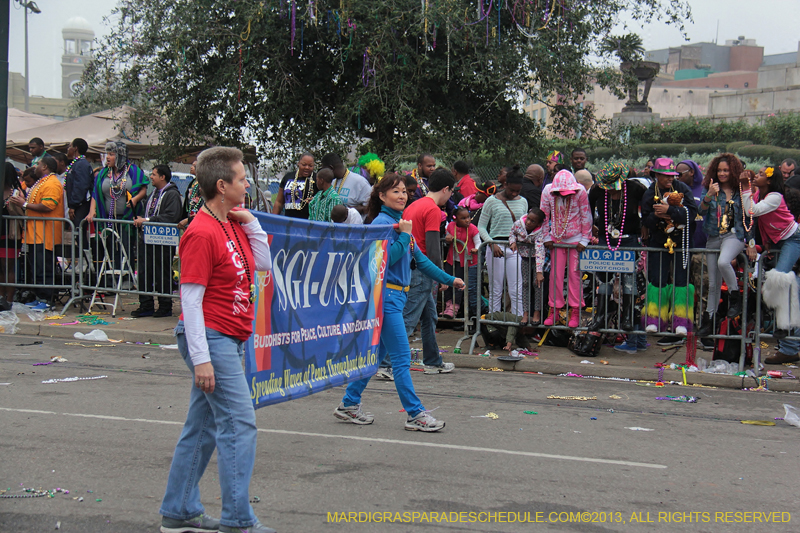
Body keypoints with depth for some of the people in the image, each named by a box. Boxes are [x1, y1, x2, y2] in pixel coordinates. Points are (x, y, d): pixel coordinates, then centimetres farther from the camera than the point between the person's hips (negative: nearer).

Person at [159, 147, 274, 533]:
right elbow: (190, 298, -19)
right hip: (212, 338, -10)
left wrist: (251, 223, 5)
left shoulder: (233, 225, 10)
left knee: (203, 427, 14)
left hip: (230, 340, 10)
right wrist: (201, 357, -22)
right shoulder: (202, 233, -17)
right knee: (239, 425, -8)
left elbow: (263, 265, 17)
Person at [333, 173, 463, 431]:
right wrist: (405, 235, -17)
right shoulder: (382, 222, -11)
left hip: (396, 295, 9)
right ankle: (415, 415, -3)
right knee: (402, 358, -6)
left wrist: (448, 280, 22)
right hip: (386, 295, -9)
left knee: (377, 353, 14)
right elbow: (387, 259, -22)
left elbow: (419, 259, 21)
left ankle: (349, 404, 23)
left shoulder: (400, 221, 15)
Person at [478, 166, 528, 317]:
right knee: (495, 291, 1)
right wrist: (492, 243, -12)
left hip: (515, 248, 3)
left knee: (517, 291, -3)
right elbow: (481, 227, 1)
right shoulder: (492, 201, 0)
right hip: (496, 247, -3)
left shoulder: (523, 202, 12)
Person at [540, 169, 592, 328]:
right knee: (555, 274, 2)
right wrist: (546, 237, 2)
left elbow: (586, 216, -7)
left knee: (574, 274, -2)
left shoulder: (580, 192, -15)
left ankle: (575, 311, 5)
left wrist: (584, 240, -7)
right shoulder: (548, 191, -10)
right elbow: (544, 215, 1)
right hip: (556, 239, 2)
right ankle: (554, 309, 11)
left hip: (575, 239, -2)